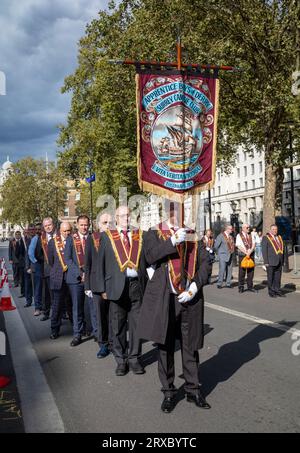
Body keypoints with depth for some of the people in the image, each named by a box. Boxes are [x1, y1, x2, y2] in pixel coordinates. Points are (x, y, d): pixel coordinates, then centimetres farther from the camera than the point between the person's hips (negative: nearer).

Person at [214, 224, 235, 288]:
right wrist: (219, 253, 1)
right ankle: (219, 284, -3)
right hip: (223, 255, -6)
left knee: (229, 270, 6)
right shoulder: (221, 236, -6)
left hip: (230, 256, 6)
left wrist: (232, 252, 14)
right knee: (222, 269, -11)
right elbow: (216, 245, -5)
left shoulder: (231, 236, 13)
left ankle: (228, 284, 13)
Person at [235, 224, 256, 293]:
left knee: (251, 271, 5)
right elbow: (239, 246, -9)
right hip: (242, 254, -4)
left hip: (251, 254, 4)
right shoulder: (239, 236, 0)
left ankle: (250, 287, 13)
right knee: (242, 271, -2)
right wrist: (246, 252, -16)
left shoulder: (251, 235, 13)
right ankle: (241, 287, 4)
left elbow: (253, 244, 3)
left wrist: (250, 251, -14)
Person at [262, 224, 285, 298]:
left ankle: (277, 291, 17)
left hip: (279, 262, 5)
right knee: (271, 278, 2)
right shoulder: (266, 238, -3)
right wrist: (266, 262, -13)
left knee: (278, 277, 8)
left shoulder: (279, 237, 15)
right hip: (271, 262, -5)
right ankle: (271, 292, 9)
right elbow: (264, 251, -7)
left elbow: (281, 249, 17)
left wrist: (283, 260, 12)